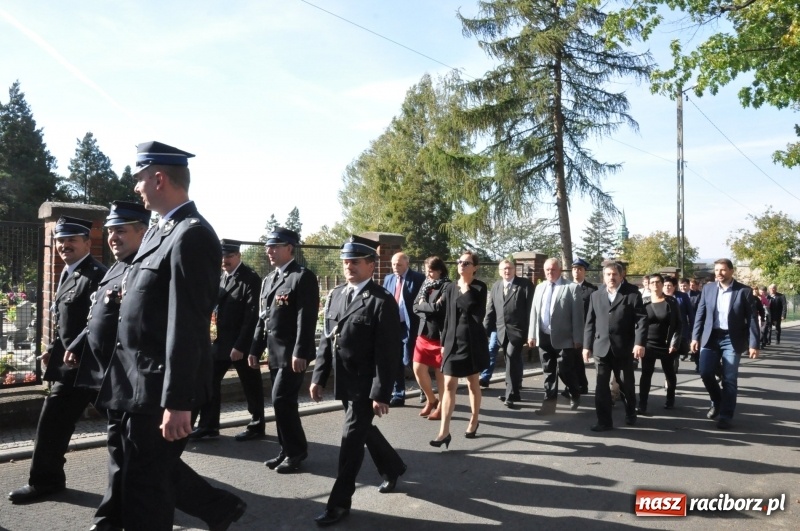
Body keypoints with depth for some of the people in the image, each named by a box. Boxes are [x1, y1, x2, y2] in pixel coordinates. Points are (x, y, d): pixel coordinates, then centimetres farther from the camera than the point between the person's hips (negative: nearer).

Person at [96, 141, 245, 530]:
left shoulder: (192, 236, -19)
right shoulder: (159, 231, 11)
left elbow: (187, 326, -24)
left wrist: (176, 402, -25)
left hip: (160, 385, -10)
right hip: (141, 379, 10)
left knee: (144, 485, 4)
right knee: (152, 467, 21)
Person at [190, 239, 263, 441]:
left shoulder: (251, 279, -12)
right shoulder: (218, 276, 10)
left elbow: (252, 316, -16)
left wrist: (240, 345, -20)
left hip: (243, 344, -6)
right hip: (220, 341, 7)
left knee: (251, 386, 6)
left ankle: (256, 426, 20)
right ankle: (208, 425, 19)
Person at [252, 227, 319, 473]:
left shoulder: (304, 277, -10)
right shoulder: (268, 280, 16)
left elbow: (307, 318, -17)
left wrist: (300, 352, -22)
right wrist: (255, 348, 15)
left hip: (292, 352, -8)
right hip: (275, 352, 8)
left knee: (282, 400, -9)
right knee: (282, 403, 12)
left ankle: (296, 451, 6)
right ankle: (289, 450, 23)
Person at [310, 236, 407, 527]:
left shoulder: (382, 301, -16)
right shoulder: (335, 295, 7)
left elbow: (387, 353, -17)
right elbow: (326, 340, 11)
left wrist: (381, 393, -20)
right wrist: (318, 377, 6)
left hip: (366, 384, -7)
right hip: (344, 382, 7)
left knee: (351, 439, -1)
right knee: (364, 430, 21)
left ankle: (339, 502, 15)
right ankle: (393, 467, 46)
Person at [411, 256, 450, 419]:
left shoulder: (446, 286, -10)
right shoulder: (425, 284, 11)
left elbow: (439, 308, -20)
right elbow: (415, 307, 7)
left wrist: (423, 305, -5)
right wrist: (429, 308, -11)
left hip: (439, 336, -6)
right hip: (423, 334, 7)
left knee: (440, 372, 6)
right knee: (418, 369, 7)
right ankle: (431, 400, 29)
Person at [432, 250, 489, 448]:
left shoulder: (479, 288, -5)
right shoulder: (450, 288, 7)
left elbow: (479, 315, -16)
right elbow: (448, 316, 10)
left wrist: (466, 291, -16)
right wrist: (443, 342, 9)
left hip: (472, 340, -3)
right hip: (453, 340, 3)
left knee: (473, 383, 11)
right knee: (449, 385, -3)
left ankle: (474, 421, 30)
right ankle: (444, 431, -4)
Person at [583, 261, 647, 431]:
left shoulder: (632, 294, -1)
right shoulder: (596, 295, 10)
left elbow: (641, 320, -8)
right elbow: (590, 323, 9)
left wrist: (639, 343, -19)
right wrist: (587, 345, 4)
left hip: (624, 348, -2)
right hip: (601, 347, 2)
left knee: (626, 384, 11)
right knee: (601, 385, 0)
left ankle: (630, 413, 35)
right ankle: (604, 421, 8)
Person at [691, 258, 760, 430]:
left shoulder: (744, 291, -4)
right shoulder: (708, 288, 5)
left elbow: (751, 319, -4)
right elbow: (700, 314, 7)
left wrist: (753, 344, -9)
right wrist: (695, 336, 2)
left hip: (732, 339, -3)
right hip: (711, 337, 3)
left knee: (729, 379, 0)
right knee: (705, 372, -4)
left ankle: (726, 415, 11)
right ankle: (717, 401, 23)